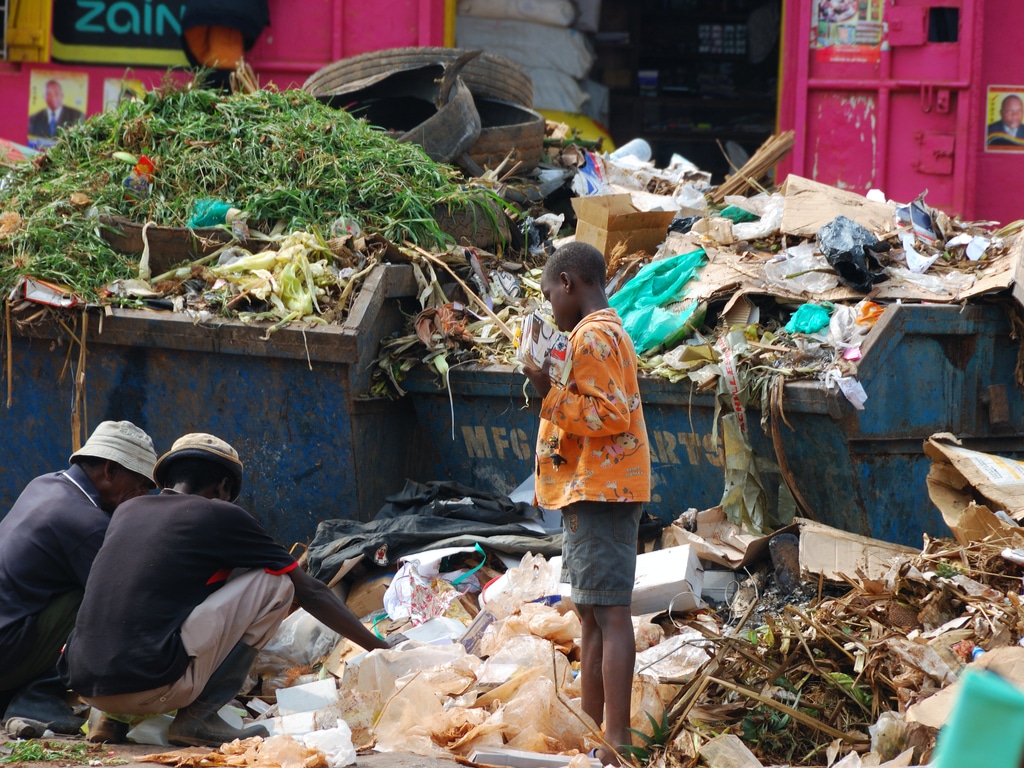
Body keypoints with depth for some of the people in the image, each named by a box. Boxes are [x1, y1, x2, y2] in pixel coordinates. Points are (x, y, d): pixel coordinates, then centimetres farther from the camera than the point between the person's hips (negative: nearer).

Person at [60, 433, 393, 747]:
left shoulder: (127, 512, 21)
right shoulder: (221, 517, 5)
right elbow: (311, 592, 12)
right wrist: (379, 648, 23)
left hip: (84, 685, 7)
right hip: (148, 687, -7)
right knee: (275, 582, 7)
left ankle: (115, 719, 16)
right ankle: (199, 716, 1)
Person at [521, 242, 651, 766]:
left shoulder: (590, 336, -12)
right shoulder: (610, 333, 21)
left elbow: (609, 412, -20)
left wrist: (550, 395, -17)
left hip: (598, 493, -11)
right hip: (598, 492, 11)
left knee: (608, 614, -13)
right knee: (591, 614, 14)